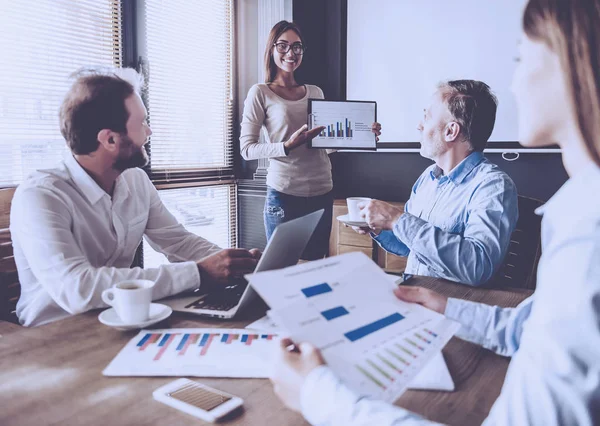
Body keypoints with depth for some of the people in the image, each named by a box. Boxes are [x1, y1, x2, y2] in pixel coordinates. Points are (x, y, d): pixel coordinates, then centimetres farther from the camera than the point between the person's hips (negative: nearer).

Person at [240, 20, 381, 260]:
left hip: (322, 192, 4)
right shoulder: (260, 93, -1)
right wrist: (287, 146, -20)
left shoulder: (316, 92, 12)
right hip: (284, 194, -4)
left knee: (316, 262, 13)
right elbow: (246, 148, -7)